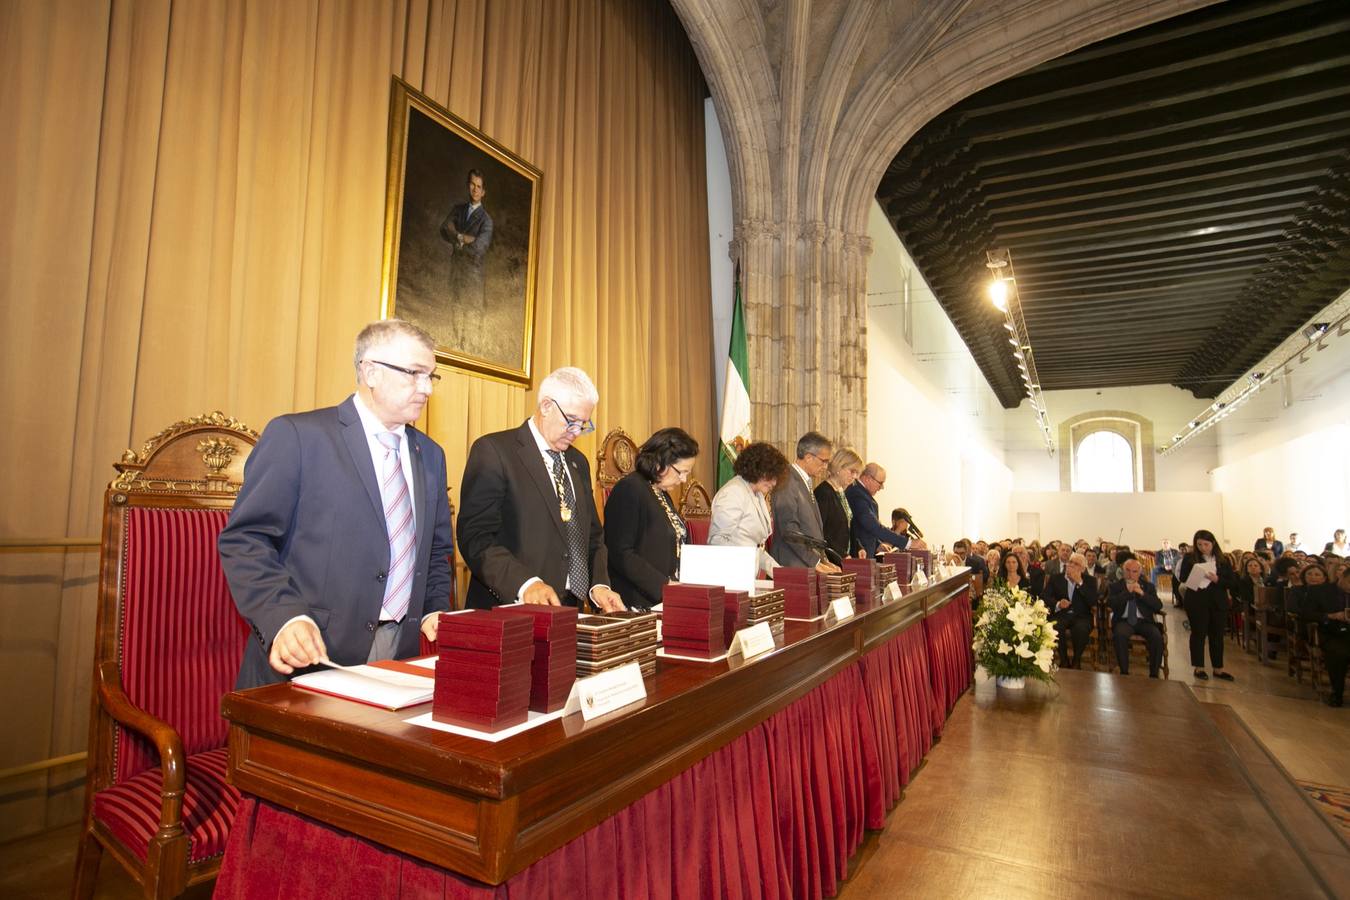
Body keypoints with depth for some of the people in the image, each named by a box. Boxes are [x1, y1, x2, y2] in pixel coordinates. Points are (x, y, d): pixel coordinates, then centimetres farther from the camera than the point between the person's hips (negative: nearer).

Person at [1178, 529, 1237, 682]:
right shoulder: (1189, 558, -2)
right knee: (1198, 633, 3)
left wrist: (1217, 579, -16)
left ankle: (1218, 669, 20)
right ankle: (1199, 668, 13)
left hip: (1218, 602, 3)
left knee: (1217, 635, 9)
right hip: (1196, 602, -3)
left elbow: (1233, 582, 1)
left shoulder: (1222, 560, 5)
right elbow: (1182, 578, -5)